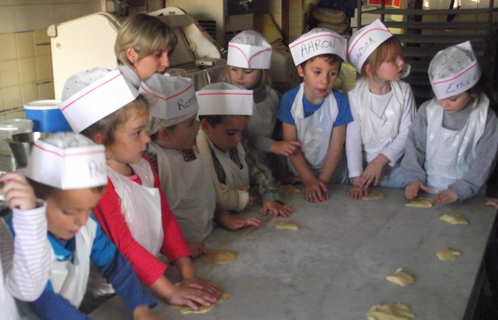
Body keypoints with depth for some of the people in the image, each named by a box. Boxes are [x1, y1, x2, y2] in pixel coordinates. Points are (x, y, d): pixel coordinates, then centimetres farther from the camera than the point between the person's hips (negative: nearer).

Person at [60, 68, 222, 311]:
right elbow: (122, 245, -19)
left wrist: (188, 274, 1)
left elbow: (166, 220, 9)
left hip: (149, 282, 7)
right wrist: (170, 291, -19)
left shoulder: (142, 167, 8)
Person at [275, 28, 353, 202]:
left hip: (332, 174, 0)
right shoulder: (290, 100, -11)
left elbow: (336, 147, -8)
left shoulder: (340, 101, -10)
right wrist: (309, 180, -14)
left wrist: (322, 181, -14)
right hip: (298, 174, 0)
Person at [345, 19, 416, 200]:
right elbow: (353, 139, -14)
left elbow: (407, 133, -8)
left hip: (395, 165, 2)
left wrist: (380, 160, -18)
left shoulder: (404, 91, -6)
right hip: (364, 165, -1)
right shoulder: (355, 96, -13)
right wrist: (357, 179, -19)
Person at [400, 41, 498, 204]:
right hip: (426, 190, 2)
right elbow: (415, 146, 7)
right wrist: (413, 178, -6)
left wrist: (459, 190, -13)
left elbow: (485, 160, -4)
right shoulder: (427, 111, 4)